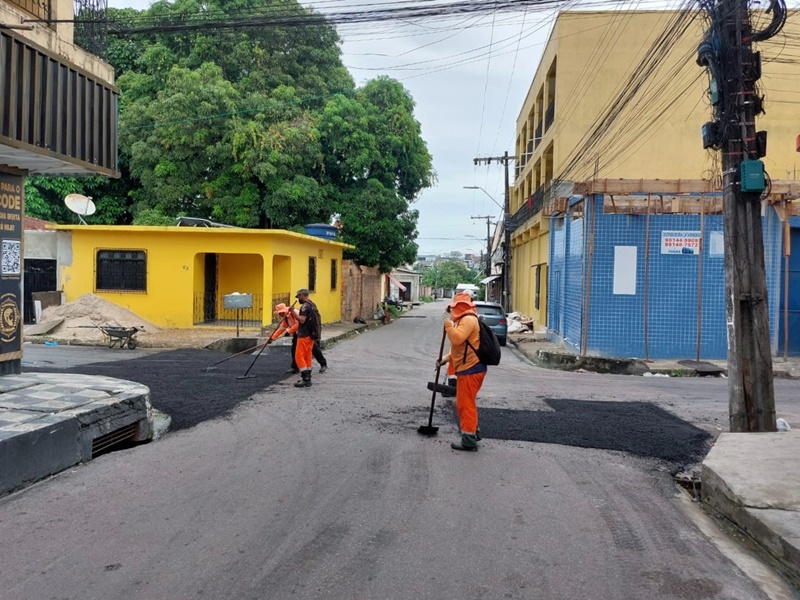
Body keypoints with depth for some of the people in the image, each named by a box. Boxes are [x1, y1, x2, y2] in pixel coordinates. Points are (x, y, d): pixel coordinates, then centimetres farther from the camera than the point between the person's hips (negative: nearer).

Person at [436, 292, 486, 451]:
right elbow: (461, 346, 24)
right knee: (465, 403, 20)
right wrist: (447, 358, 13)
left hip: (470, 369, -11)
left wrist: (448, 322, -21)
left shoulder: (468, 319, -15)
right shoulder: (465, 319, 20)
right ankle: (473, 432, 30)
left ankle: (469, 441, -3)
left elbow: (457, 338, -30)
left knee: (465, 404, -7)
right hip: (468, 368, 11)